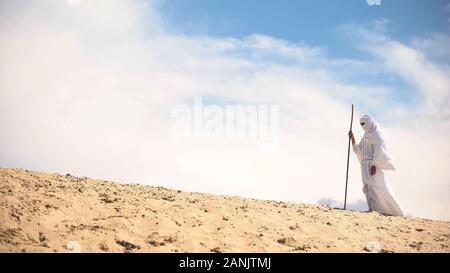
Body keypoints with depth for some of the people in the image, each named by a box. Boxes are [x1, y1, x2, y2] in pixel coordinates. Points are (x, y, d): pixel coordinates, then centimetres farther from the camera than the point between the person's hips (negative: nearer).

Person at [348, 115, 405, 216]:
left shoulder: (377, 133, -3)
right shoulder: (366, 136, 24)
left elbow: (379, 150, -14)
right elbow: (358, 150, 22)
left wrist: (374, 164, -24)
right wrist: (352, 138, 13)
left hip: (373, 165, -8)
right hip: (366, 165, 8)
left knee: (375, 186, -19)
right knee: (368, 188, -3)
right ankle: (373, 210, -9)